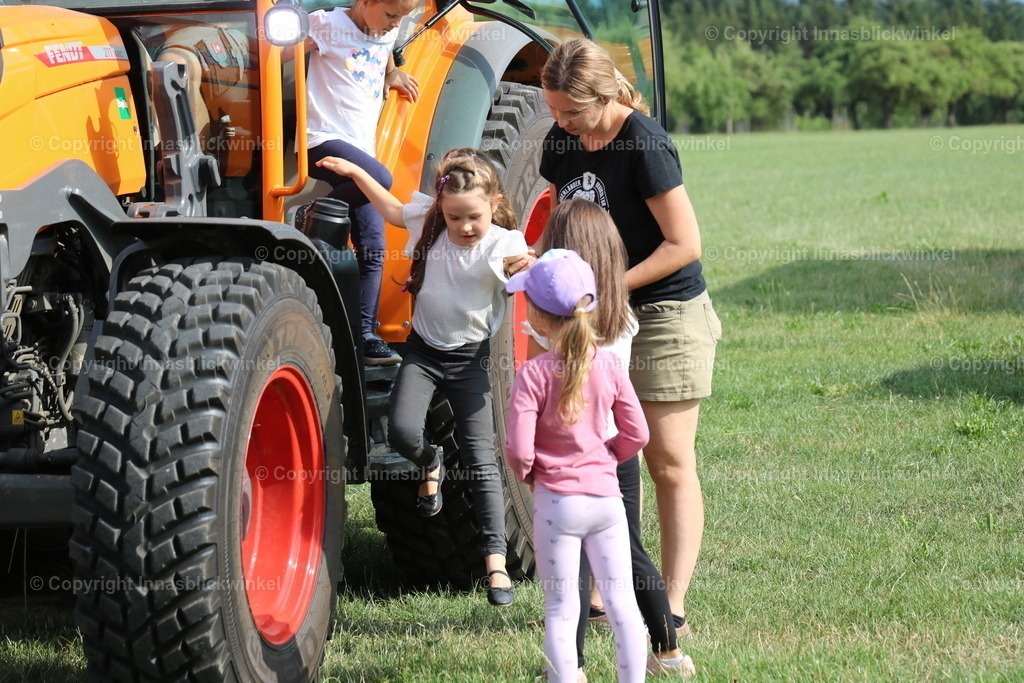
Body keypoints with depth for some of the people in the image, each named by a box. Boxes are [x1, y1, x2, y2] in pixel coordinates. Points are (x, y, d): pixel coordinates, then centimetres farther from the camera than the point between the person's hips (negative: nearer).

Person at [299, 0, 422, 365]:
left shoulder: (386, 34, 14)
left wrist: (393, 75, 27)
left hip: (362, 149, 8)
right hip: (325, 141, -7)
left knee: (373, 249, 0)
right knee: (380, 177, -36)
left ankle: (366, 334, 4)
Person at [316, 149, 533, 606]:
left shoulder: (501, 245, -14)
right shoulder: (430, 223, -2)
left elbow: (519, 268, -33)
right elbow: (392, 209, 16)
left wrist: (528, 269, -56)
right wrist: (356, 173, 13)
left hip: (469, 355, -3)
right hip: (423, 349, 3)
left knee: (480, 456, -6)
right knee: (401, 431, -17)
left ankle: (495, 558, -4)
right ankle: (430, 465, 22)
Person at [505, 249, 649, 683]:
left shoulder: (534, 374, -14)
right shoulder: (607, 364, -2)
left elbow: (519, 449, -17)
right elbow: (636, 434, 2)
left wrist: (526, 474, 4)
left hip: (557, 503, -4)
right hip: (606, 497, 4)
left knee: (561, 610, 3)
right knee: (621, 601, 10)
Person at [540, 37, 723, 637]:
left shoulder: (645, 145, -20)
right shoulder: (563, 142, 2)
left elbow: (684, 244, -19)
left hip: (665, 315, -7)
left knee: (670, 466, -4)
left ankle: (672, 609, -4)